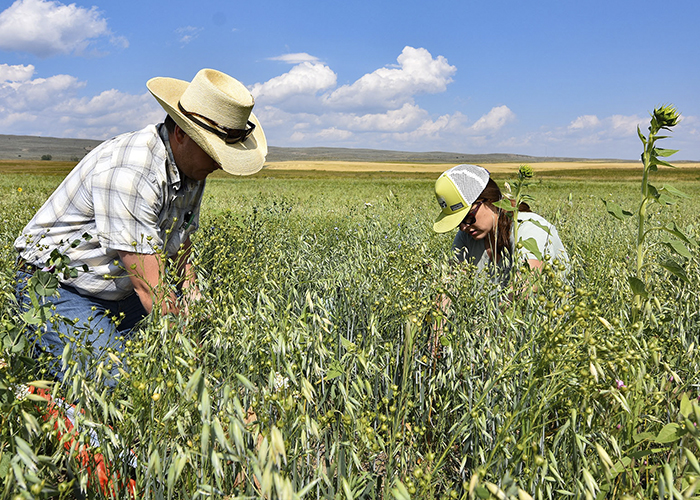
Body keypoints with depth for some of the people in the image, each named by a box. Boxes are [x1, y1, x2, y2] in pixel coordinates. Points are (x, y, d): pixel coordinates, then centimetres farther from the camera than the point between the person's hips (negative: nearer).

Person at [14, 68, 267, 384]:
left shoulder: (192, 169, -2)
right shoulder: (129, 171, -31)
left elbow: (178, 257, 6)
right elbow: (151, 290, -32)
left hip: (120, 293, 9)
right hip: (59, 289, -8)